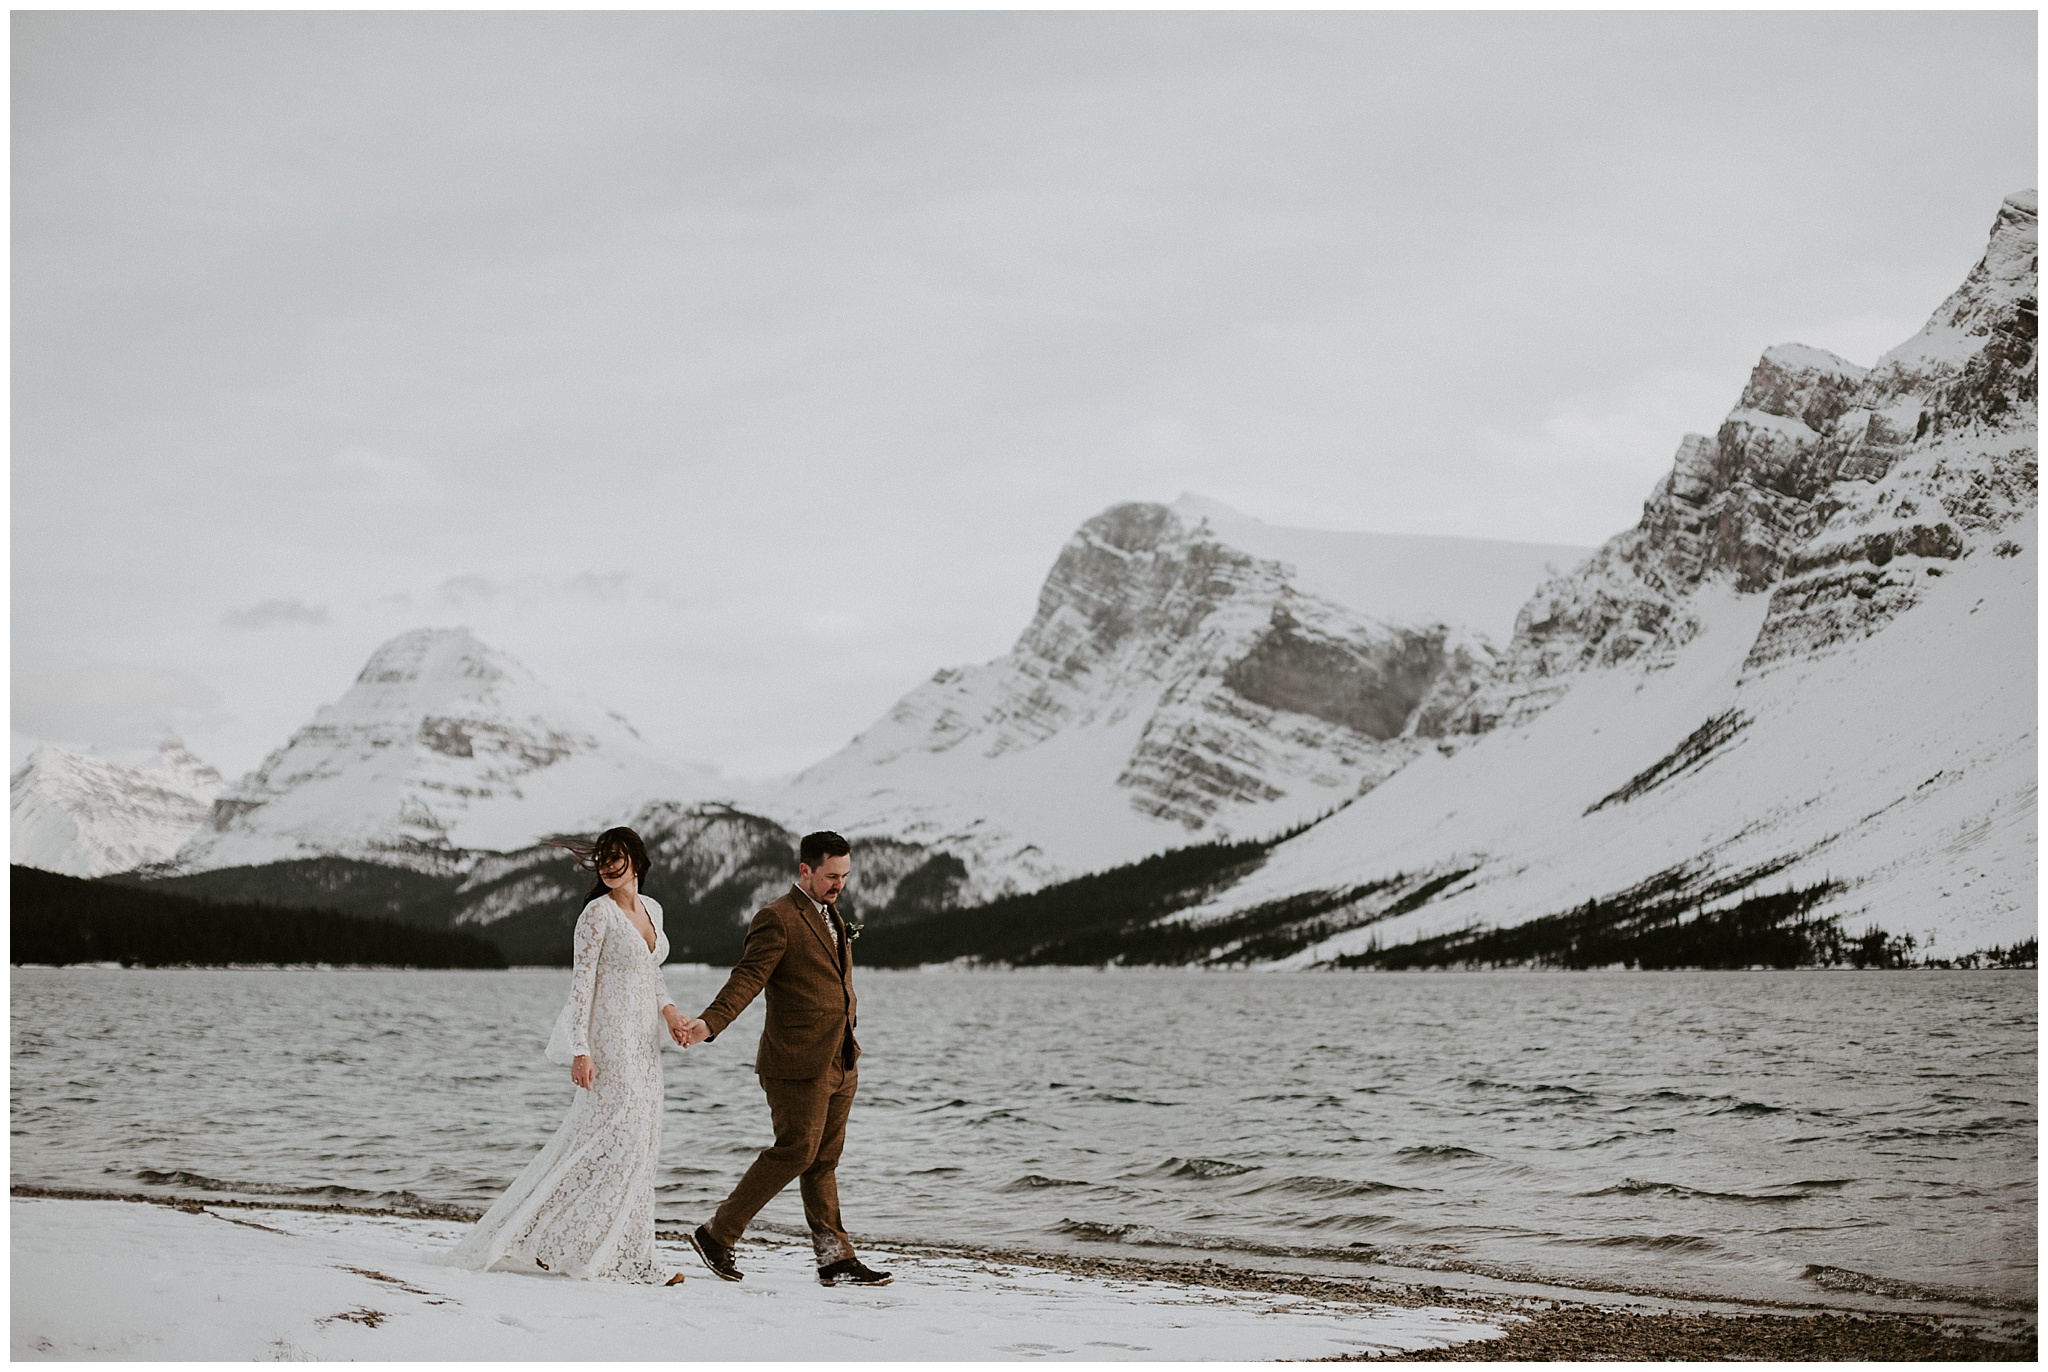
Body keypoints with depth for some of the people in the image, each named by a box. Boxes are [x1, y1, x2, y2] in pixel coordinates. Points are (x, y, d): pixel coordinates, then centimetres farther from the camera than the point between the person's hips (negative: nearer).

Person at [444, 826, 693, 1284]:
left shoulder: (652, 909, 13)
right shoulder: (598, 913, -9)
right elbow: (582, 981, -13)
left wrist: (669, 1010, 5)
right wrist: (579, 1049, -21)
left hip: (642, 1042, 8)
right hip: (608, 1040, -8)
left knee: (638, 1145, 5)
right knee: (618, 1139, -12)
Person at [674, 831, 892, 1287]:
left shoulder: (831, 915, 17)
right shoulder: (778, 919, -11)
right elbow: (748, 977, -21)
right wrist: (710, 1023, -35)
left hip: (839, 1063, 8)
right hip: (799, 1063, -8)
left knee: (824, 1160, 11)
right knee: (795, 1152, -8)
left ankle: (836, 1258, 14)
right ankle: (717, 1235, 3)